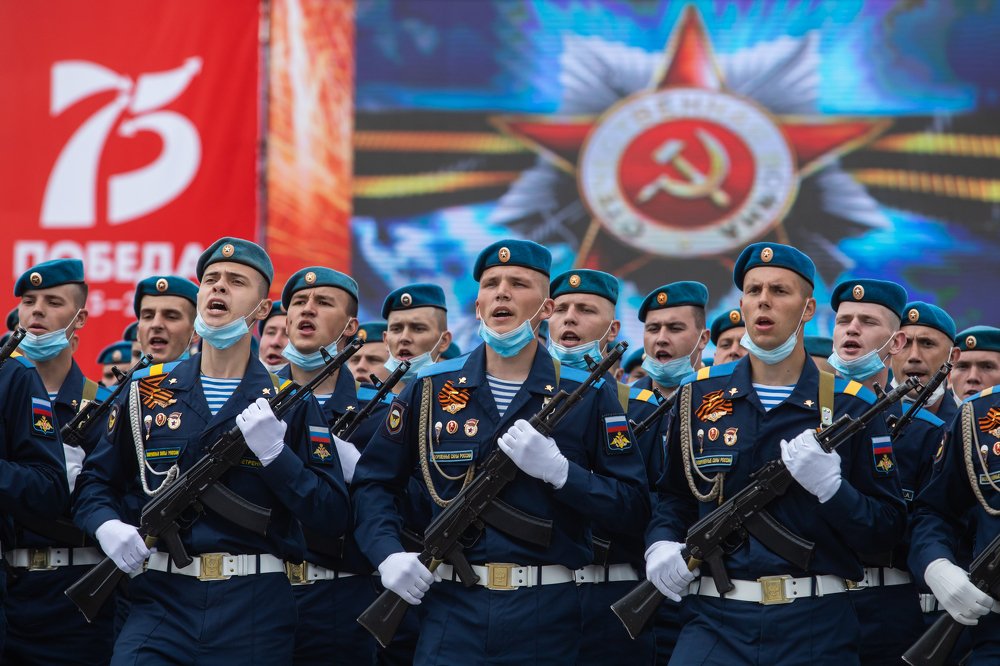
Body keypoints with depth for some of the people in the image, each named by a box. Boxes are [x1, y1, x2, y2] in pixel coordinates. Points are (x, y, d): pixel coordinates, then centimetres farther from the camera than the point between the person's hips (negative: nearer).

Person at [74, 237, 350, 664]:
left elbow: (333, 518, -1)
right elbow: (95, 483, 16)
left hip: (257, 612, -1)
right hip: (163, 601, 1)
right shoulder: (146, 393, 9)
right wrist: (107, 525, -6)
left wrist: (275, 453, -14)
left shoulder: (289, 401, 4)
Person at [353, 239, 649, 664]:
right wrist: (388, 553, -4)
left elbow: (634, 509, -1)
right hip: (454, 609, 1)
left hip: (547, 615, -1)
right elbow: (374, 482, 13)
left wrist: (557, 469, -14)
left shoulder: (589, 396, 2)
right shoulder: (430, 388, 7)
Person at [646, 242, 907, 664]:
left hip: (816, 628, -1)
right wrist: (661, 546, 1)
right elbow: (673, 496, 21)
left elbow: (888, 529, 2)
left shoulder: (849, 406, 3)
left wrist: (831, 486, -14)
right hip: (716, 621, 1)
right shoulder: (699, 395, 9)